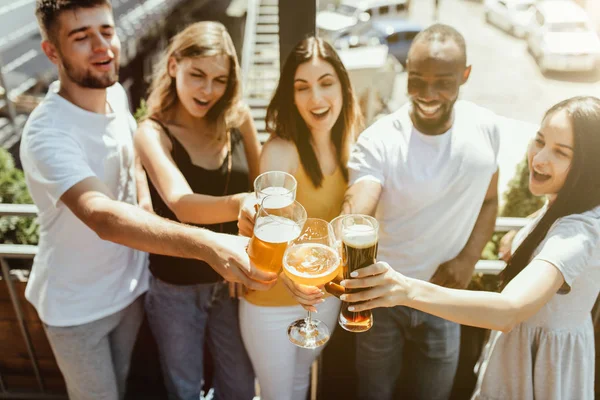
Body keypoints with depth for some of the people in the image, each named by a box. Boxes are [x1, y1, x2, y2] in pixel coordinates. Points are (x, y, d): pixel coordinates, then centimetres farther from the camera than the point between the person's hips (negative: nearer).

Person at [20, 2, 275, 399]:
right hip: (76, 306, -5)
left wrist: (148, 217, -6)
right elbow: (104, 217, -47)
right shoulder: (48, 133, -30)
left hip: (129, 286, 6)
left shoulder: (116, 94, -7)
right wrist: (207, 244, -61)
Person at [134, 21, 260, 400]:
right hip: (176, 287, -2)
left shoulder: (237, 117, -7)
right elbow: (182, 204, -33)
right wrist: (239, 204, -53)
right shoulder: (153, 133, -16)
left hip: (230, 279, 3)